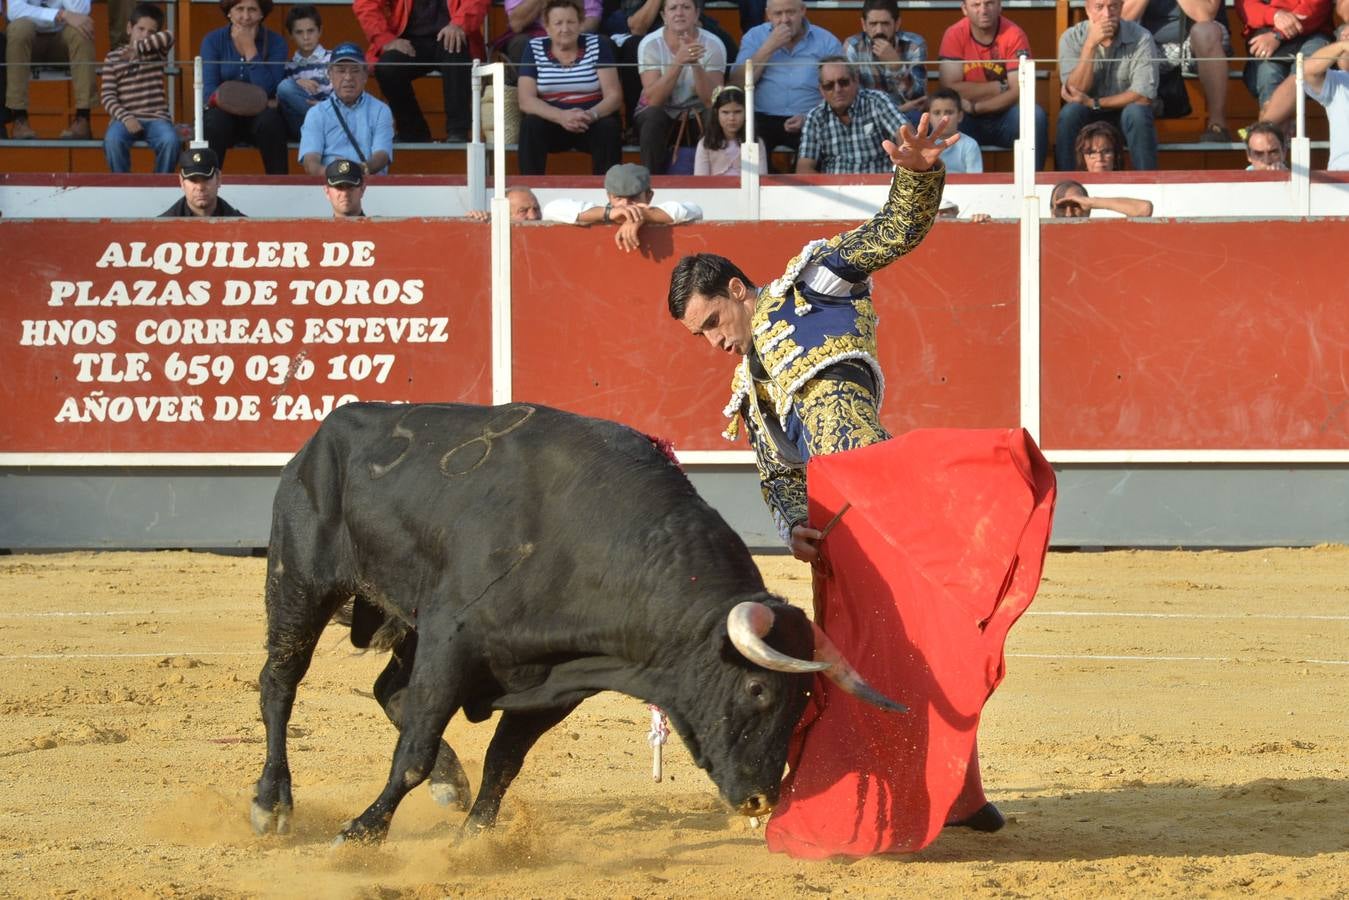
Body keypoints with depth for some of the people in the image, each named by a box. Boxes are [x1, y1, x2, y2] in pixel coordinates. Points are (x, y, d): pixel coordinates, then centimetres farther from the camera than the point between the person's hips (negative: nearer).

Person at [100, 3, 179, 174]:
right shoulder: (113, 58, 7)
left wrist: (138, 47, -22)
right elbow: (108, 96, 0)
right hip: (126, 118, -1)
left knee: (171, 140, -31)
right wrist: (125, 118, -17)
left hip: (155, 118, 1)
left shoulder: (157, 53, 11)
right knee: (112, 140, -34)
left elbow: (168, 37, -13)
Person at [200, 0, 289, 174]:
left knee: (270, 120, -33)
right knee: (215, 120, -33)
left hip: (258, 116, 0)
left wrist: (250, 48, -14)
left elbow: (267, 92, -12)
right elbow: (209, 91, -9)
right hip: (225, 114, 0)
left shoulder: (275, 42, 0)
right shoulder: (213, 41, 2)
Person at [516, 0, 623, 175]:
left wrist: (591, 115, -27)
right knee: (531, 125, -30)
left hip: (592, 123, 0)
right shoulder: (535, 49, 2)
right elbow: (526, 101, -7)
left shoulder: (597, 45, 2)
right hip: (551, 122, 0)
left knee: (609, 127, -30)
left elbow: (614, 96, -4)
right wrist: (561, 116, -26)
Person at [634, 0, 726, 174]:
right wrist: (679, 61, -35)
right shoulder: (650, 44, -12)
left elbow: (712, 101, -20)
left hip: (697, 114, 1)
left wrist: (695, 63, -36)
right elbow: (653, 100, -24)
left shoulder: (713, 45, -11)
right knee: (653, 117, -33)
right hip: (660, 112, -1)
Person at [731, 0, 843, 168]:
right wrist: (769, 47, -8)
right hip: (762, 119, 0)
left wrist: (810, 118, -17)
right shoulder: (754, 38, 9)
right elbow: (738, 85, -2)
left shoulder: (827, 43, 6)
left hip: (810, 123, 0)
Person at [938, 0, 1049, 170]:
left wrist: (975, 107, -21)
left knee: (1033, 115, -31)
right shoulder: (954, 35, -7)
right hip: (968, 121, 0)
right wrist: (1000, 87, -14)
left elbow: (1019, 91, -14)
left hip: (1005, 116, 0)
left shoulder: (1014, 36, -8)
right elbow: (950, 89, -14)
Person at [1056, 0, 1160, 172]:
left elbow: (1144, 95, -20)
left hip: (1126, 118, -1)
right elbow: (1077, 90, -18)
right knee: (1070, 112, -29)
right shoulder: (1072, 38, -9)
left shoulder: (1141, 38, -14)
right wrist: (1091, 44, -27)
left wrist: (1094, 103, -20)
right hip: (1087, 119, 1)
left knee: (1136, 112, -32)